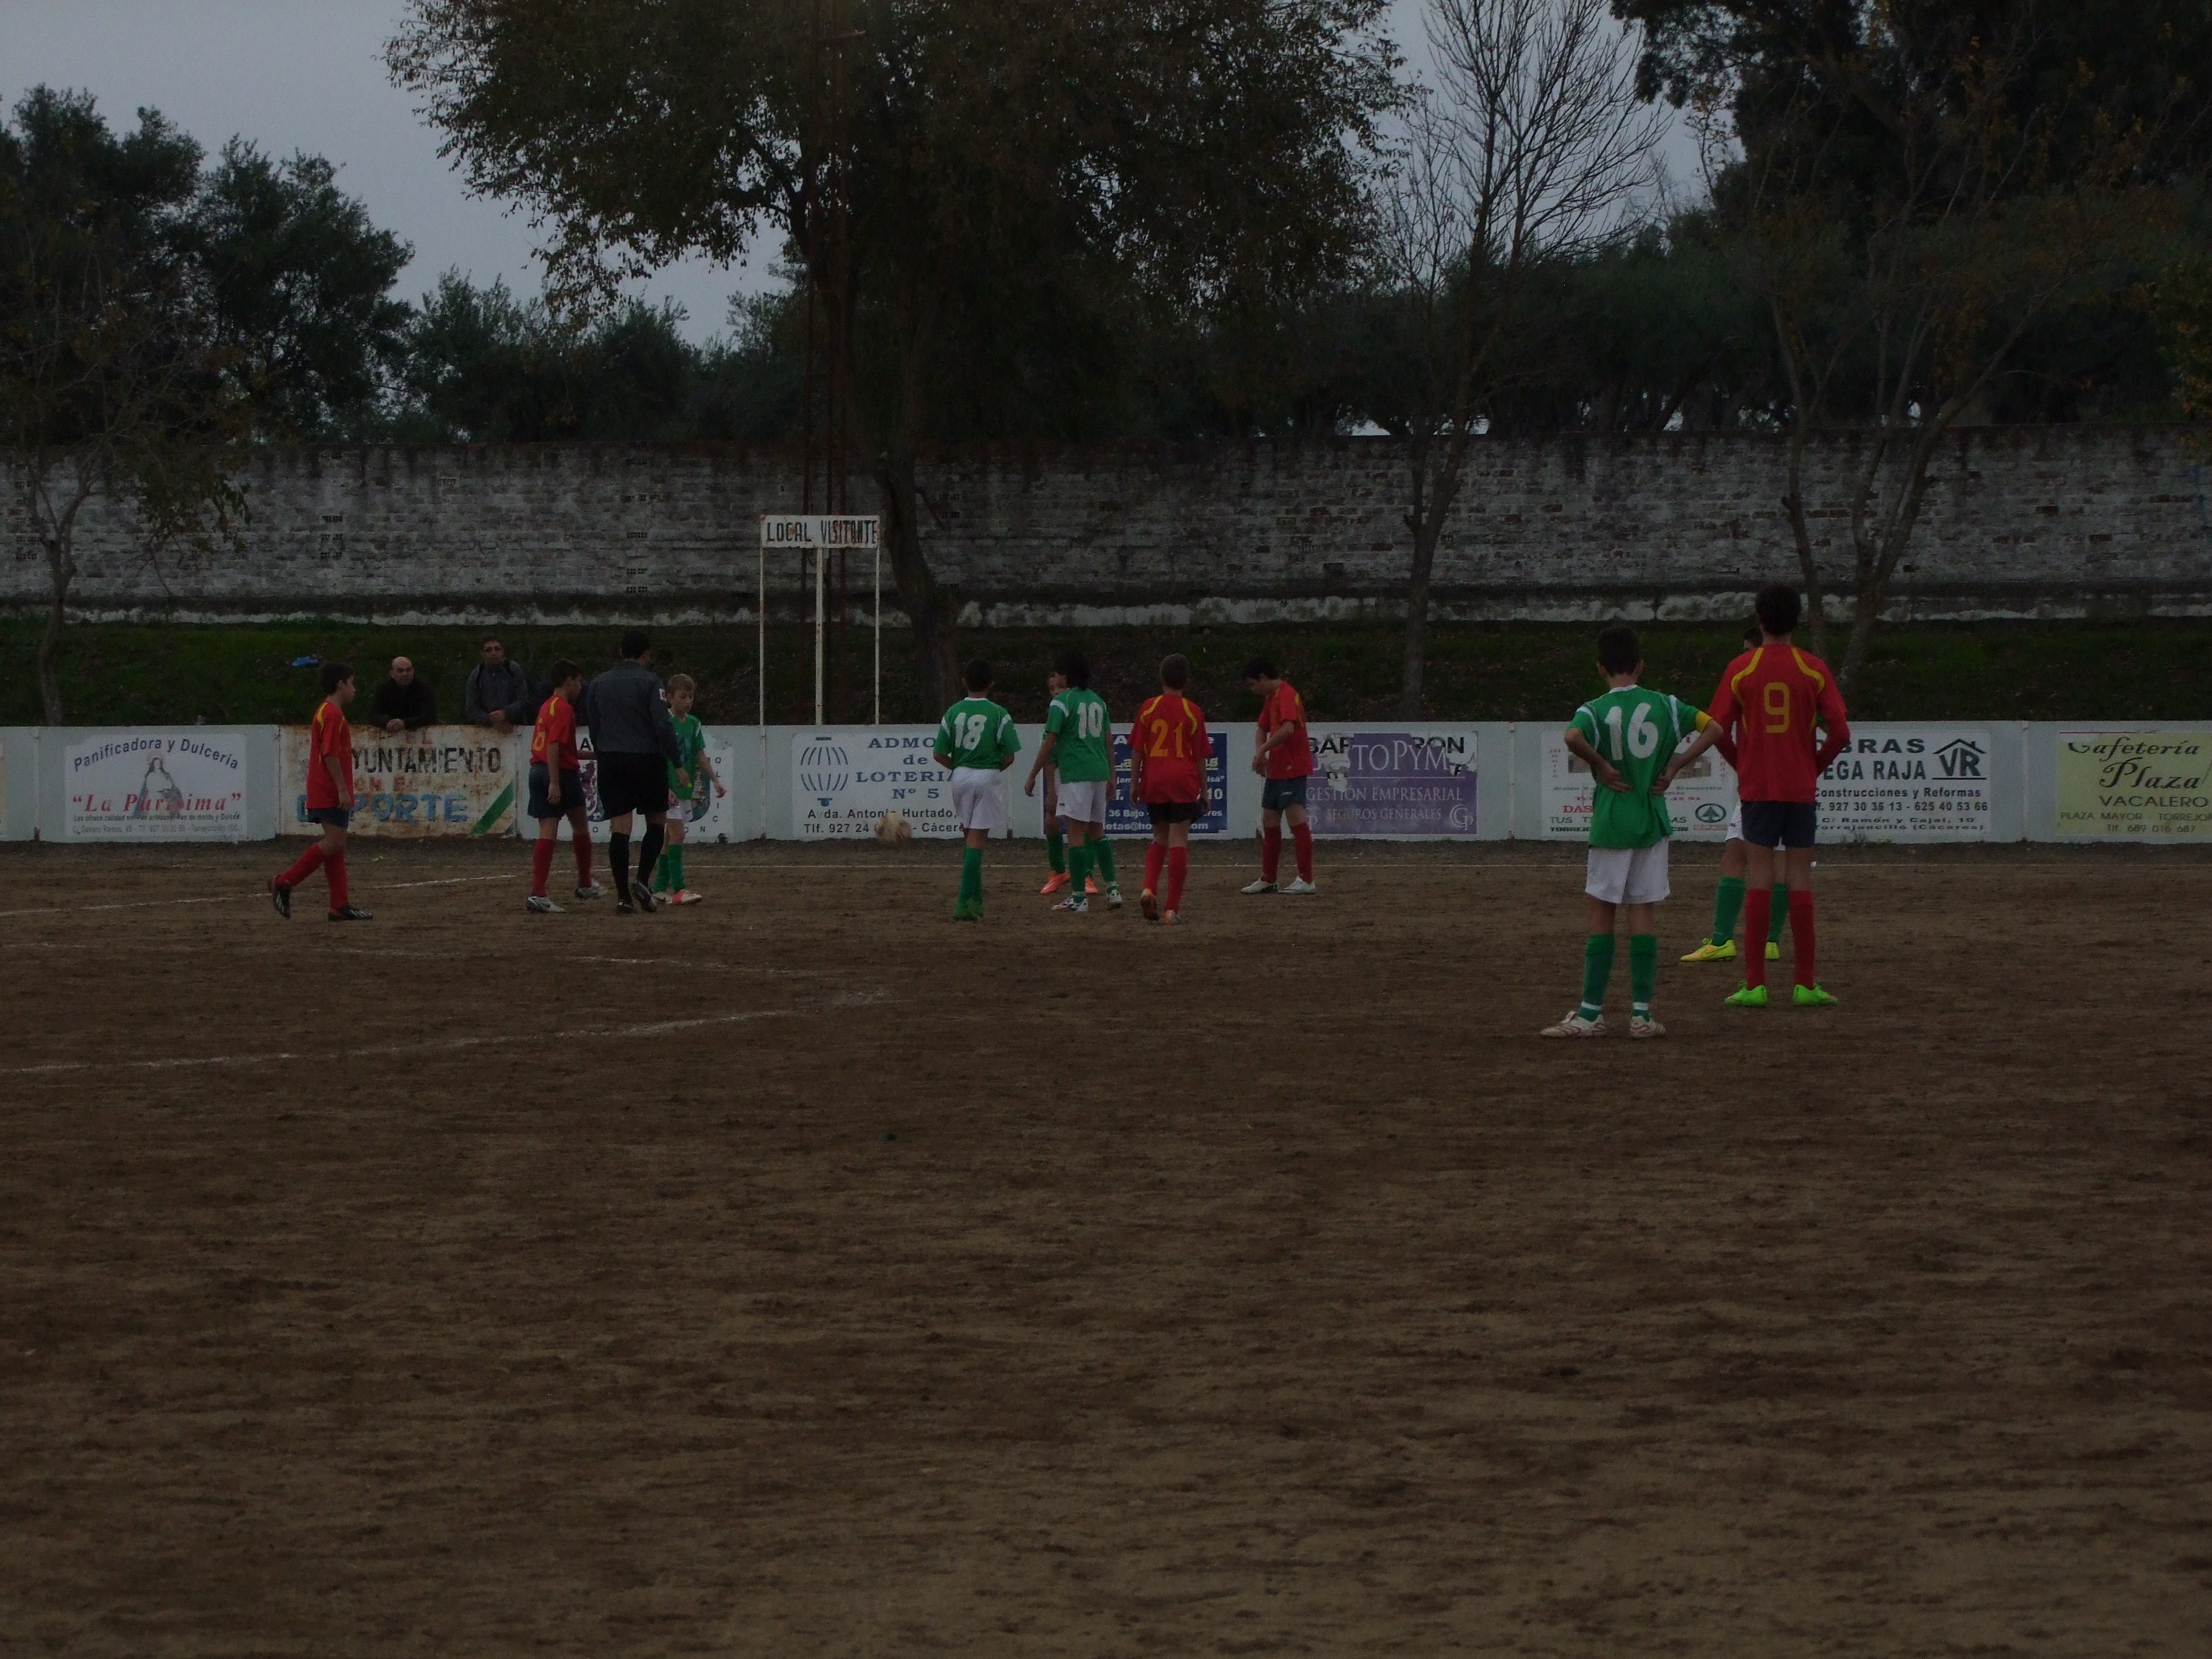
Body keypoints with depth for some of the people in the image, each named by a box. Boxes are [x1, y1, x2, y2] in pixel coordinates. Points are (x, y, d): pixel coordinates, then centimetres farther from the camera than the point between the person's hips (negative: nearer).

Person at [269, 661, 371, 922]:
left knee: (336, 845, 8)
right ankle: (283, 883, -10)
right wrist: (343, 790, -21)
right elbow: (330, 755, -20)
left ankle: (340, 906, 7)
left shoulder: (324, 712, 18)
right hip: (331, 793, -11)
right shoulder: (333, 714, -14)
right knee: (334, 843, -12)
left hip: (324, 792, 11)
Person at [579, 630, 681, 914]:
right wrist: (677, 761, -7)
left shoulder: (597, 684, 10)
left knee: (619, 828, 1)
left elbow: (591, 725, 12)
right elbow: (663, 725, -12)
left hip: (611, 762, 4)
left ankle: (623, 896, -4)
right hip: (647, 760, -4)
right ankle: (643, 881, -5)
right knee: (657, 822, 12)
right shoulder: (649, 682, -6)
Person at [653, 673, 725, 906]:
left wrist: (715, 781, 0)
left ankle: (660, 887, 17)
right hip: (669, 789, -7)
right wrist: (665, 789, -20)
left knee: (670, 837, 11)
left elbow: (701, 756, 11)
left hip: (686, 789, 7)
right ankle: (678, 890, -18)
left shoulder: (693, 724, 9)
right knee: (677, 834, -14)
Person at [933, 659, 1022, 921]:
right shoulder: (999, 714, -7)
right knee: (977, 839, -4)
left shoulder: (953, 713, 2)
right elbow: (1009, 756, -7)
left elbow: (939, 754, 2)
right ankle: (965, 903, -12)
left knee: (969, 837, 18)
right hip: (987, 777, -3)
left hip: (960, 776, 3)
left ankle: (975, 898, 21)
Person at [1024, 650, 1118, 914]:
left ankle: (1079, 898, -5)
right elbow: (1109, 740, 16)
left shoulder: (1061, 702, -6)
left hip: (1075, 773, -7)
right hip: (1099, 773, 7)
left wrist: (1032, 777, -3)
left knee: (1076, 832, -4)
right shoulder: (1098, 701, 14)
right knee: (1097, 831, 17)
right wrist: (1111, 775, 22)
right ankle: (1113, 887, 11)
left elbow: (1049, 743, -9)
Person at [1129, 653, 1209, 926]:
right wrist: (1204, 791, 9)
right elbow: (1200, 757, 1)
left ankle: (1149, 889, -4)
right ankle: (1173, 909, -5)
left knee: (1160, 837, 18)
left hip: (1154, 781, 2)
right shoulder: (1192, 712, -2)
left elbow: (1137, 750, 3)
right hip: (1183, 781, -2)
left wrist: (1134, 783, 10)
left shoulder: (1148, 709, 2)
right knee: (1178, 841, -2)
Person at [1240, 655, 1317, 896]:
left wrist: (1262, 751, -22)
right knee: (1269, 823, 14)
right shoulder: (1270, 698, 17)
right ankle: (1267, 880, 21)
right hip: (1276, 769, 11)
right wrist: (1260, 754, 4)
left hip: (1293, 769, -11)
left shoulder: (1287, 695, -15)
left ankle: (1306, 880, -14)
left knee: (1296, 820, -13)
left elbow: (1288, 729, -29)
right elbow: (1262, 729, 23)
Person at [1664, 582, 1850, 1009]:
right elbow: (1841, 732, -5)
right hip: (1801, 789, 1)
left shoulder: (1741, 669, -3)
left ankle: (1755, 984, -2)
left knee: (1759, 881, 1)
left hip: (1758, 787, -1)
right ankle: (1806, 985, 4)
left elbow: (1717, 732, -4)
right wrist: (1815, 765, 11)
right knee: (1800, 880, 4)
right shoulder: (1814, 670, -2)